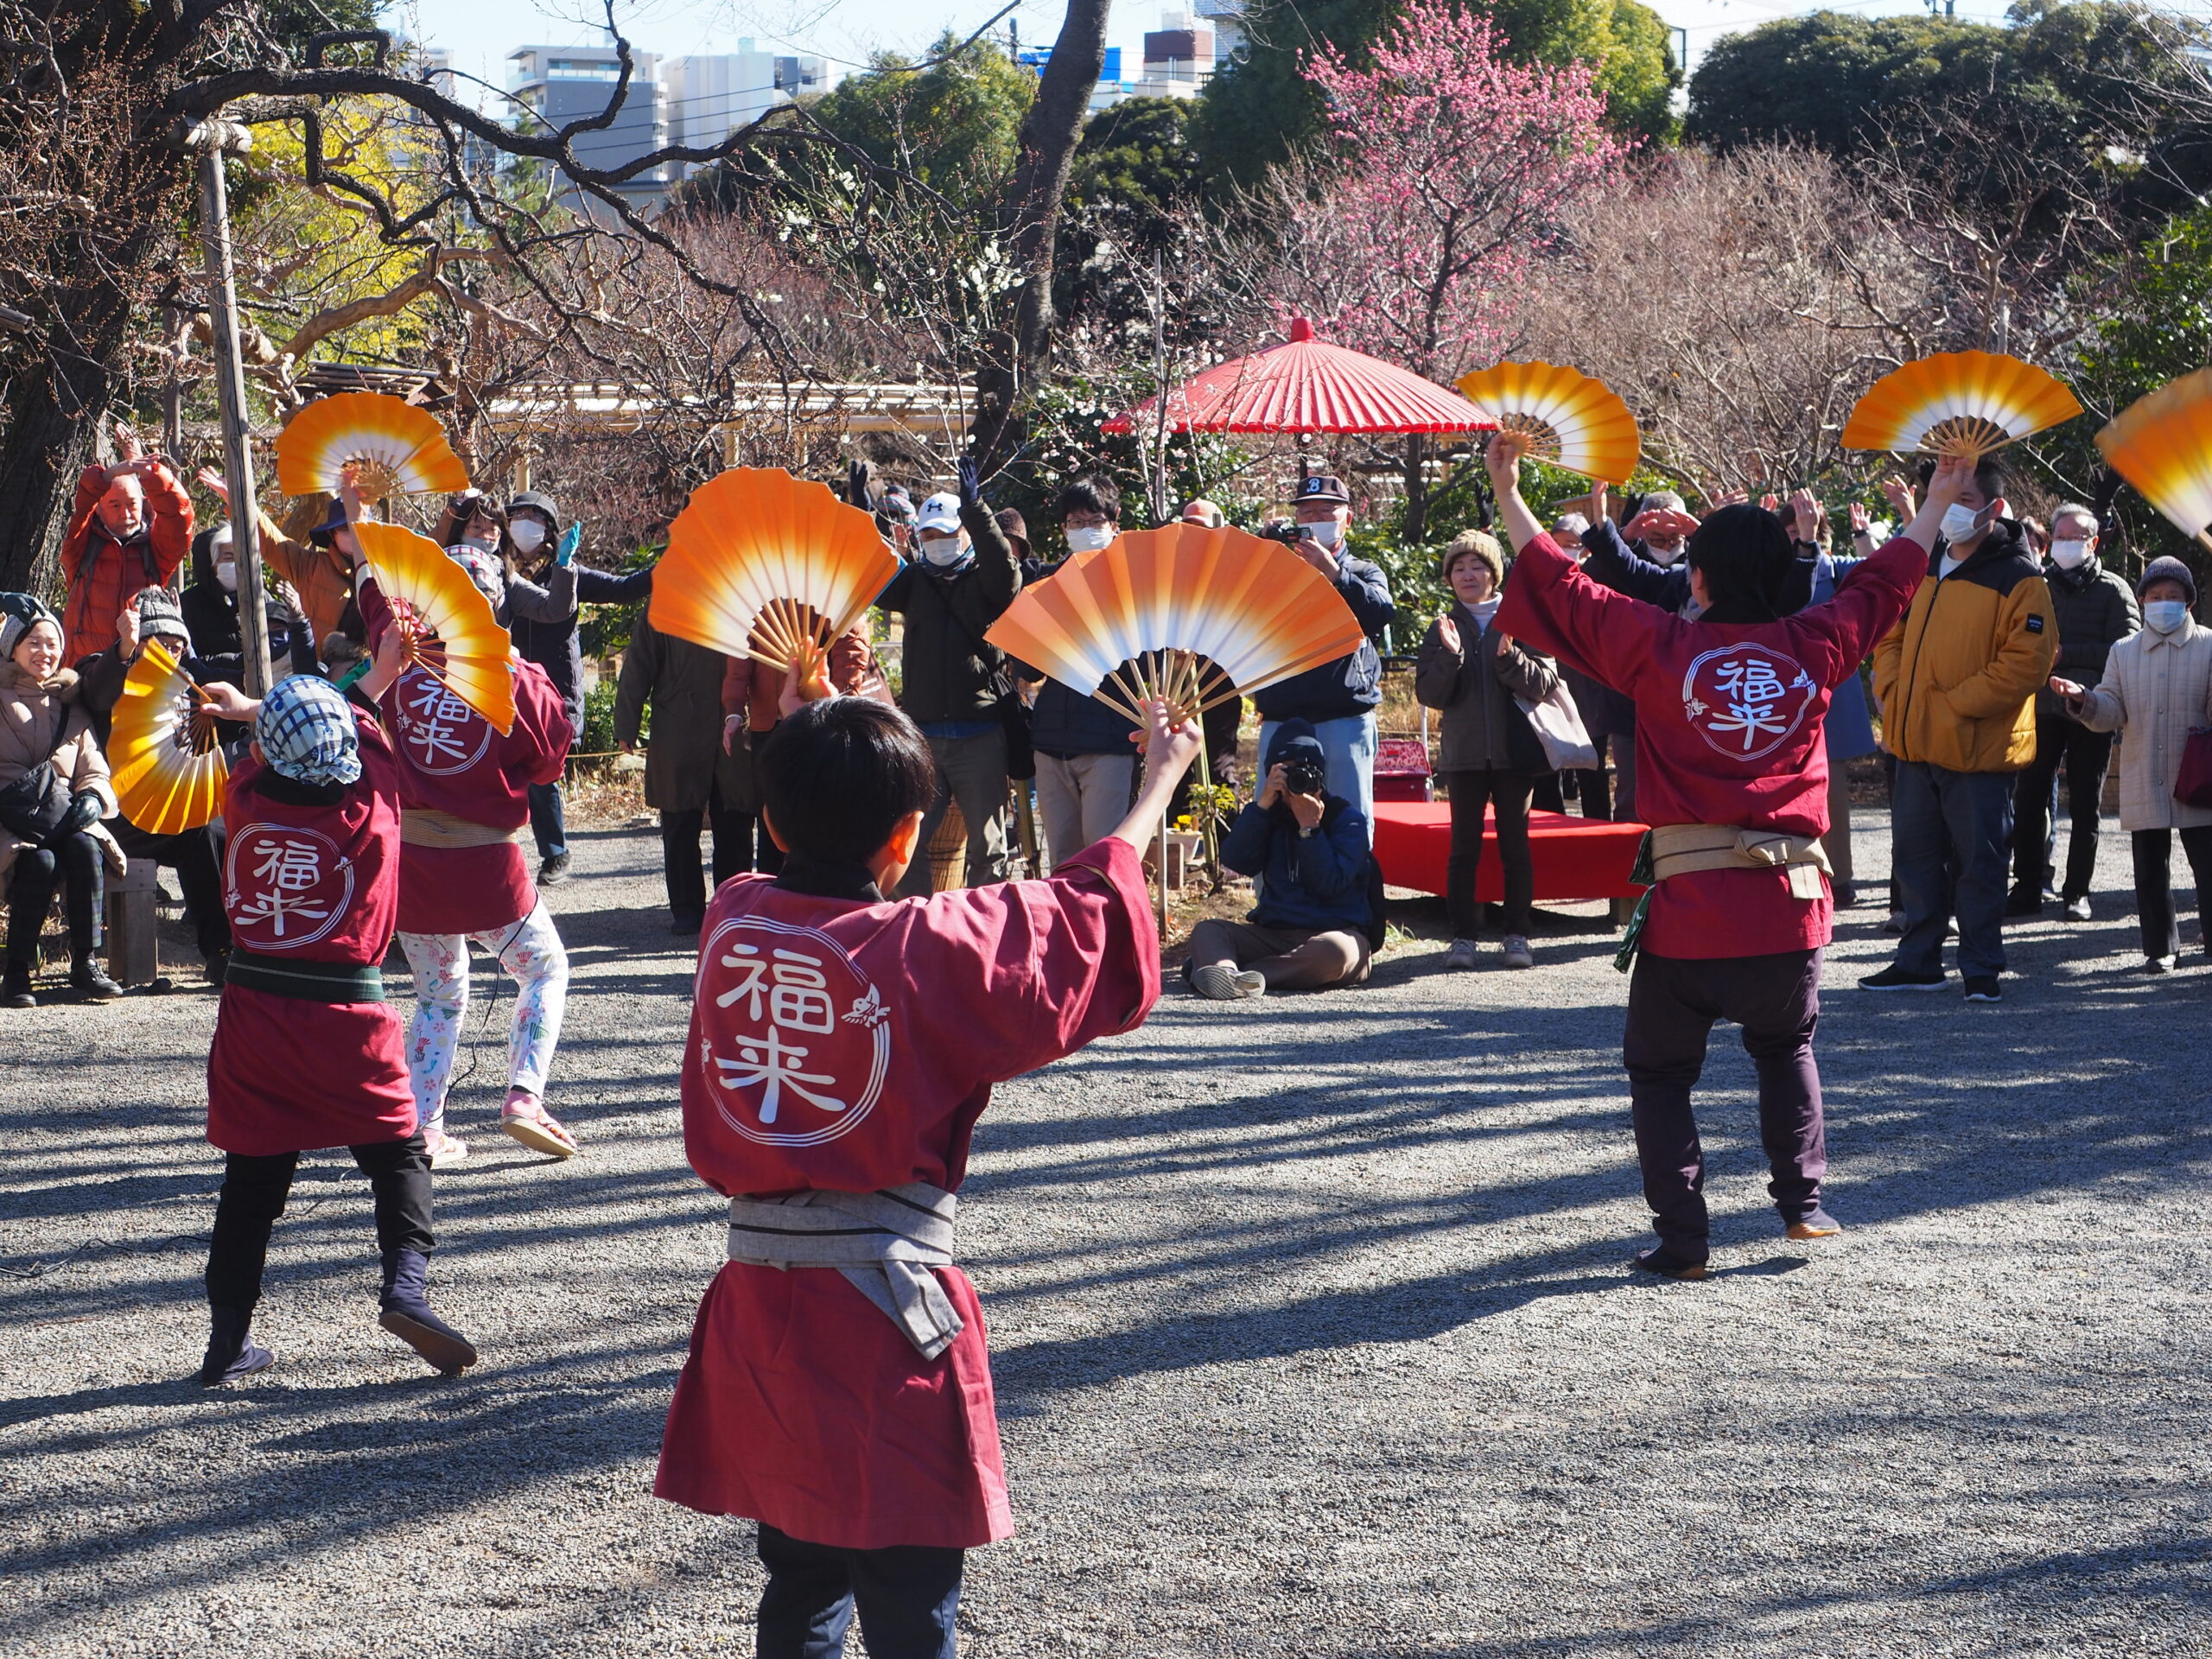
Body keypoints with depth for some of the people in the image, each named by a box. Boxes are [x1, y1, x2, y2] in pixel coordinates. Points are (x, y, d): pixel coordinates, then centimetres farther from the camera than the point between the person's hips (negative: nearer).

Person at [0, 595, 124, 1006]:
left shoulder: (69, 705, 19)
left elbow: (94, 770, 15)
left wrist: (92, 798, -6)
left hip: (63, 816, 3)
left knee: (85, 849, -29)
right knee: (40, 862, -33)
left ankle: (86, 964, -24)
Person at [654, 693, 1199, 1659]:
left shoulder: (729, 921, 1)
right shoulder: (929, 950, -13)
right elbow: (1085, 923, -1)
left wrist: (808, 749, 38)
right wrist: (1160, 781, 13)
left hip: (756, 1308, 6)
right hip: (886, 1316, -6)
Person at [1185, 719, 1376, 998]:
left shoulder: (1346, 818, 1)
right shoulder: (1270, 815, 13)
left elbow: (1329, 884, -12)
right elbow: (1235, 862, -5)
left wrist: (1309, 828, -15)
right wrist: (1262, 804, -11)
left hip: (1336, 931, -4)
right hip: (1273, 932, 4)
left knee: (1335, 950, -39)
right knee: (1206, 930, -18)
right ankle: (1226, 971, -55)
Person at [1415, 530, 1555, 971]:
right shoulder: (1444, 628, 8)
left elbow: (1545, 683, -3)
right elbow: (1428, 694, 0)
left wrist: (1510, 657, -18)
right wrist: (1450, 656, -15)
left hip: (1514, 752, -1)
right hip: (1464, 753, 1)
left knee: (1516, 845, 2)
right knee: (1464, 847, 0)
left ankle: (1518, 935, 7)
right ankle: (1463, 937, 2)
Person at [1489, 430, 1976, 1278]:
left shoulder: (1661, 648, -6)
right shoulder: (1815, 647, 2)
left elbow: (1564, 588, 1)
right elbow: (1884, 584, 19)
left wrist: (1507, 494, 11)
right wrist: (1937, 502, 34)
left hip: (1690, 906, -3)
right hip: (1791, 900, 3)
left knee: (1660, 1071, 10)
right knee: (1786, 1047, 27)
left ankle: (1682, 1239, 3)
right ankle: (1803, 1198, 17)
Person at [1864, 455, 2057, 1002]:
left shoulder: (2018, 578, -10)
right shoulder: (1922, 567, 11)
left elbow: (2026, 663, -16)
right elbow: (1890, 637, 19)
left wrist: (1951, 704, -18)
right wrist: (1893, 692, 0)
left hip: (1978, 749, -6)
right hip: (1915, 743, 6)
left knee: (1979, 864, 1)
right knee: (1917, 856, 13)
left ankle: (1981, 970, 11)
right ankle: (1918, 961, 23)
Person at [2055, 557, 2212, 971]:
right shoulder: (2124, 652, 12)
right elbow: (2112, 712, 5)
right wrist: (2082, 699, -14)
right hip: (2143, 788, 3)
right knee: (2150, 871, 9)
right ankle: (2160, 946, 19)